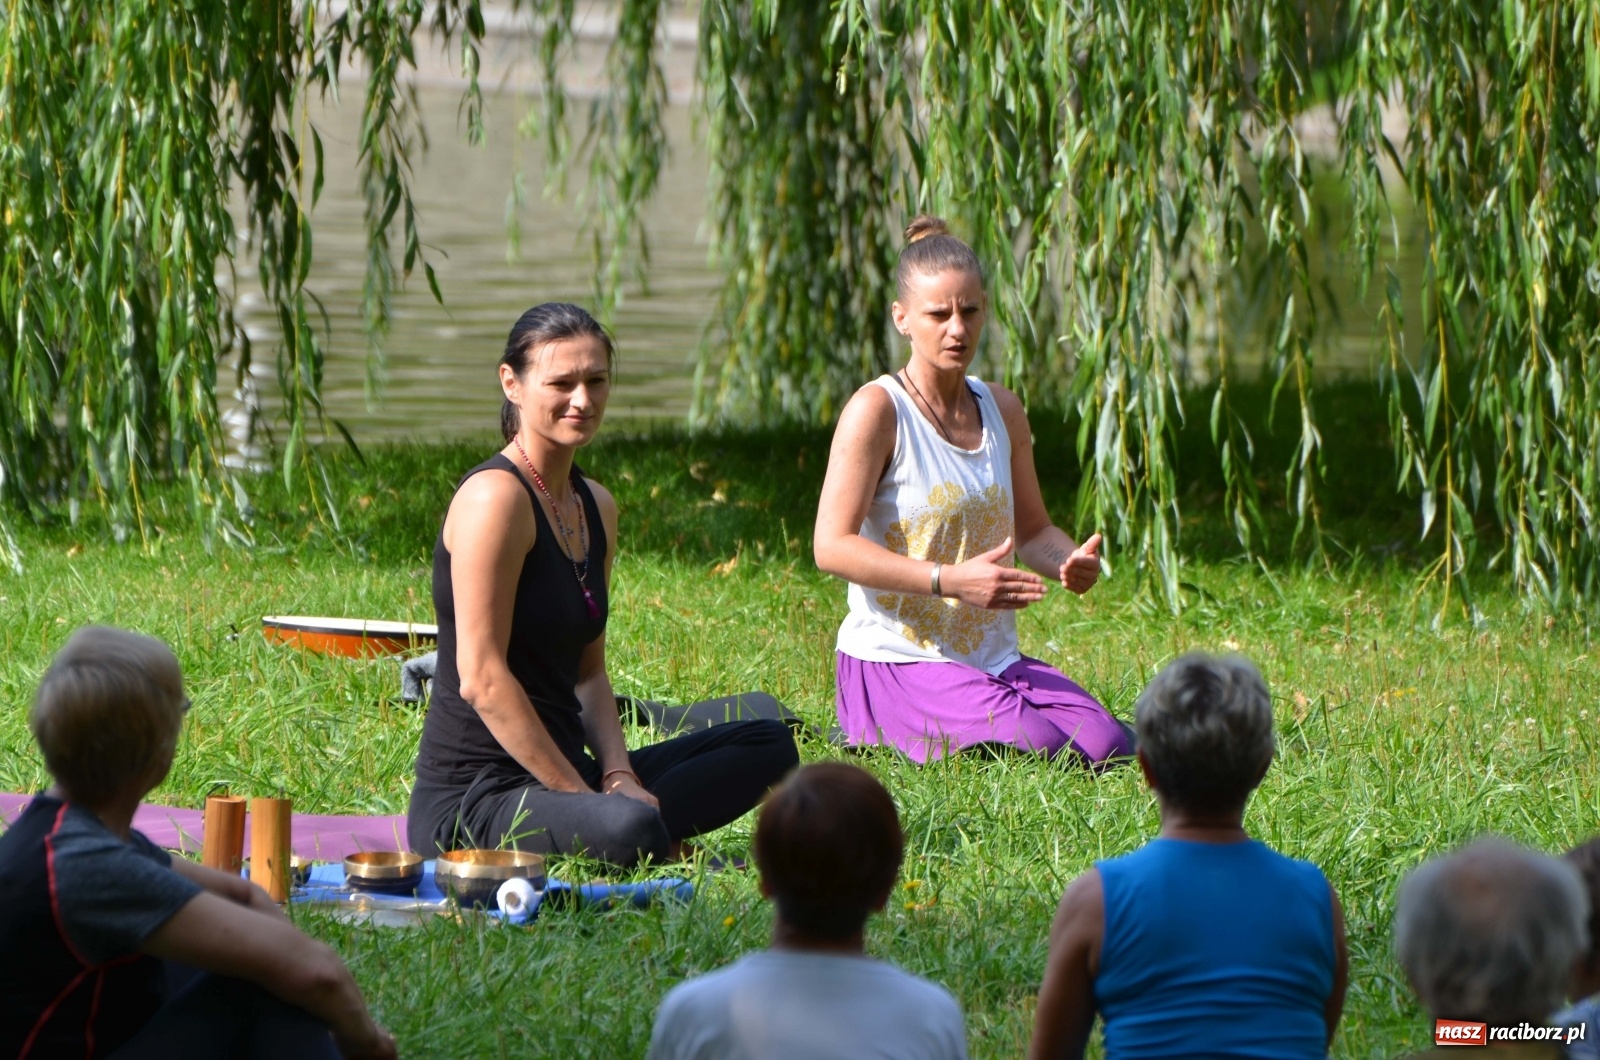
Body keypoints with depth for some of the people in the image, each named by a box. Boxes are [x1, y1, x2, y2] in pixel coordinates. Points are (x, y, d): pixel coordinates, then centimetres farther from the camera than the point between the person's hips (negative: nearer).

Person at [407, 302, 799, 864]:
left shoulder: (596, 506, 15)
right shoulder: (495, 497, -13)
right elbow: (481, 677, -19)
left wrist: (620, 778, -1)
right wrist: (582, 797, -18)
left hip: (562, 770, 10)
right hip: (471, 802, -10)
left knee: (768, 746, 10)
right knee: (625, 830, -38)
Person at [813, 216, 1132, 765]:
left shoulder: (1001, 410, 11)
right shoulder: (877, 410, -10)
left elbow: (1031, 529, 22)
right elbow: (832, 546, -18)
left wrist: (1073, 560, -4)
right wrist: (952, 580, -27)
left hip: (995, 657, 7)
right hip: (899, 659, -6)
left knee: (1106, 747, -17)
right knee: (1035, 748, -27)